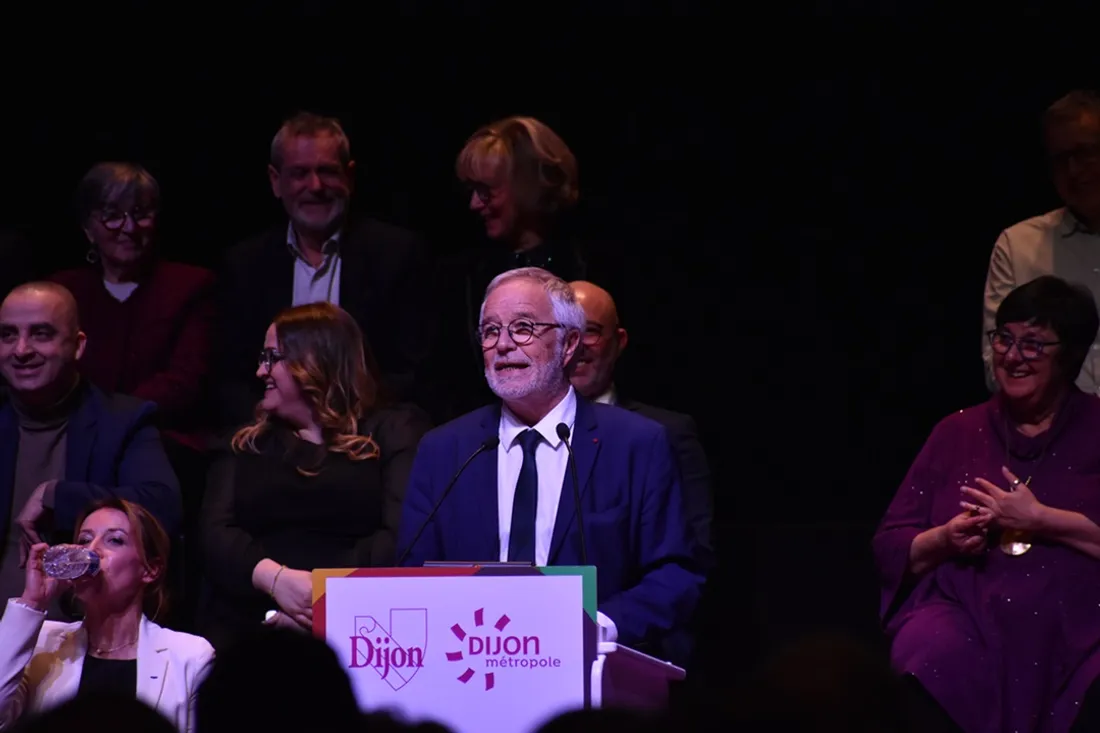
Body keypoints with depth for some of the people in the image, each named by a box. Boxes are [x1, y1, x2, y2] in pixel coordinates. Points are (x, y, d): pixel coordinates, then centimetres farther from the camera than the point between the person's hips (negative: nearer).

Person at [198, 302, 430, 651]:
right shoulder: (247, 445, 24)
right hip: (244, 624, 4)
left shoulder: (394, 430, 12)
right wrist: (274, 577, -12)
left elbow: (403, 535, -2)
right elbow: (215, 534, 8)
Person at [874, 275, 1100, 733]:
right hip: (965, 614, 2)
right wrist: (945, 540, -3)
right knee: (926, 668, -33)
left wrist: (1037, 519, -9)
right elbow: (890, 549, 17)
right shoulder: (958, 432, 18)